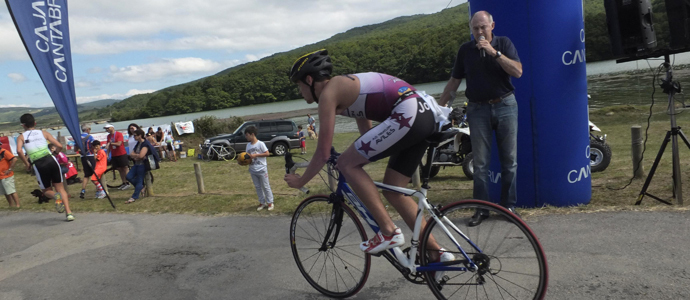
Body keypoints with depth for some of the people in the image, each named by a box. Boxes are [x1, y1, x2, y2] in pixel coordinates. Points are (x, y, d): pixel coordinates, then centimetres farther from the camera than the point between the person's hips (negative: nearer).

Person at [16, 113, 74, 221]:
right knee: (60, 188, 11)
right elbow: (59, 146, 4)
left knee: (46, 190, 20)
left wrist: (27, 164, 1)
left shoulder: (21, 137, 10)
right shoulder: (43, 133, 13)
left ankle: (55, 196, -17)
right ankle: (69, 213, -3)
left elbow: (19, 151, -10)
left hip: (38, 165, -1)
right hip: (51, 160, 1)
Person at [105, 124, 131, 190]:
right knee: (119, 170, 7)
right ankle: (124, 183, 11)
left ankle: (128, 183, -2)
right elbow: (109, 146, 16)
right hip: (114, 155, 6)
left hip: (122, 154, -6)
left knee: (124, 169, -6)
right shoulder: (109, 136, 12)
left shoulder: (119, 134, -7)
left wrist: (110, 143, -16)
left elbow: (119, 143, -17)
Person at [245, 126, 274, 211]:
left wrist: (256, 155, -20)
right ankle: (262, 203, 22)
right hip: (253, 170, 6)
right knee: (257, 187, 12)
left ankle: (270, 202, 11)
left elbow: (267, 153, -15)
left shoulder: (260, 144, -11)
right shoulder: (248, 145, 8)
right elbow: (247, 155, 12)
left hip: (262, 169, -6)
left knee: (266, 186, 2)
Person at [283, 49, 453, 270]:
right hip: (428, 115, 10)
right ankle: (437, 253, 19)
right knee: (393, 191, 15)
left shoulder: (328, 92, -2)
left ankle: (389, 232, -2)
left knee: (346, 164, -4)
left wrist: (300, 181, 11)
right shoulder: (347, 85, 25)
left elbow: (323, 154, -3)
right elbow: (368, 137, 32)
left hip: (408, 114, -10)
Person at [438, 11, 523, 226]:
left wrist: (494, 52, -19)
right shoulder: (465, 50, 6)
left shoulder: (504, 43, 2)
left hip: (505, 105, 0)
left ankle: (508, 206, 14)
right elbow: (454, 81, 9)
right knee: (480, 163, -1)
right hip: (478, 109, 0)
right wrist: (438, 107, 3)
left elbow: (517, 72, -10)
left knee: (509, 160, 3)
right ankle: (481, 208, 6)